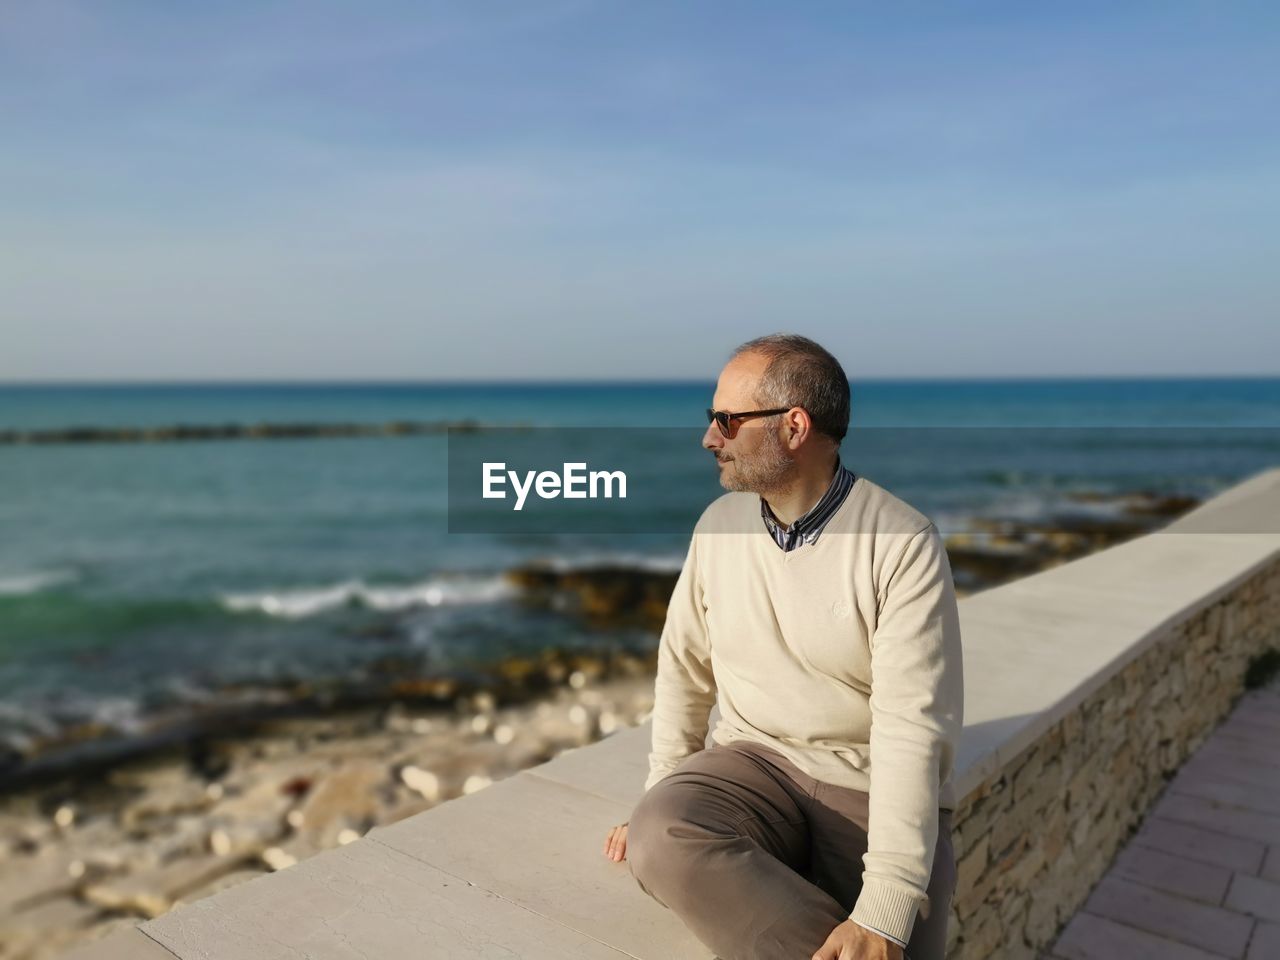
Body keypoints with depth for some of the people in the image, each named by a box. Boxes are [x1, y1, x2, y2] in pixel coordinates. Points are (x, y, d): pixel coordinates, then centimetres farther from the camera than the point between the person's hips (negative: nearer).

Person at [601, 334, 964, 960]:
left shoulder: (903, 544, -15)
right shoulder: (719, 523, 1)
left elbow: (911, 726, -21)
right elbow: (684, 666, 9)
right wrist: (661, 796, 5)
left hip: (873, 787, -4)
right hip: (756, 761, 4)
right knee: (660, 839, -27)